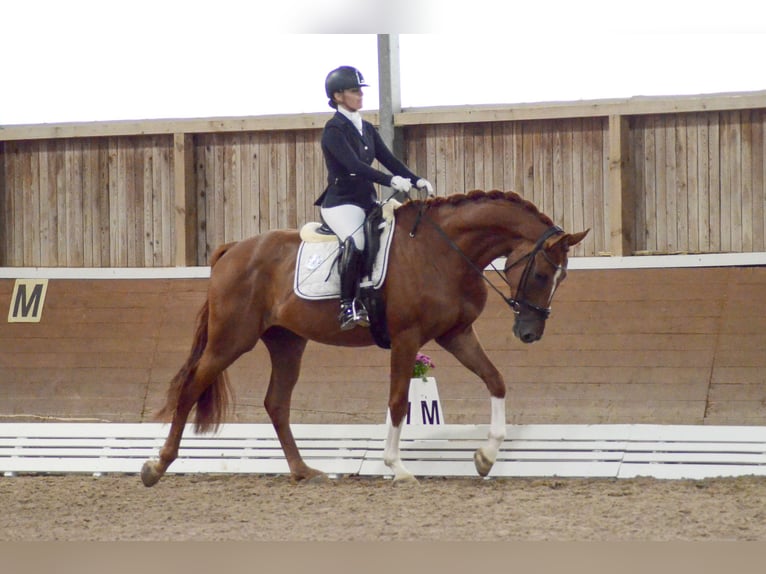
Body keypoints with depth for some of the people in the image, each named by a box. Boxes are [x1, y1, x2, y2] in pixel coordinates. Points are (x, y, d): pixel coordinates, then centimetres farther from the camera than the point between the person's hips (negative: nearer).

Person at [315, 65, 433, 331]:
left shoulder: (367, 129, 15)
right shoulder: (334, 130, -9)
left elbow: (389, 160, 11)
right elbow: (353, 165, -21)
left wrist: (416, 180, -6)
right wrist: (391, 180, -32)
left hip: (368, 200, 8)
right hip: (341, 202, -8)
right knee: (355, 241, -35)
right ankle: (348, 306, -30)